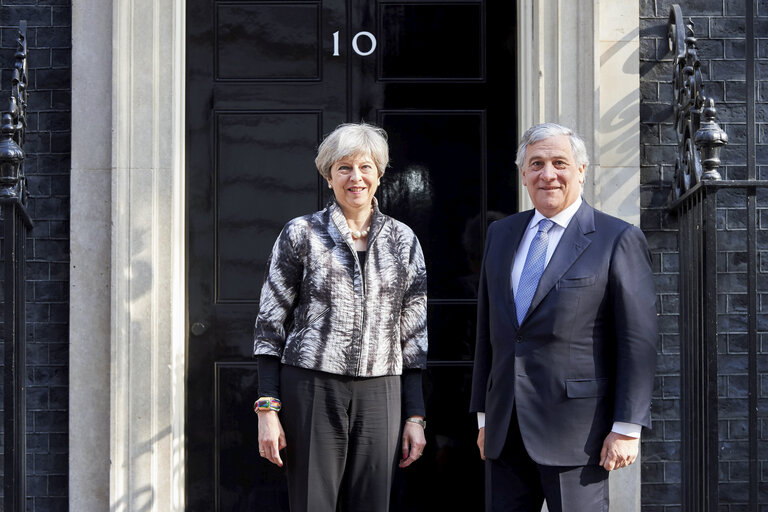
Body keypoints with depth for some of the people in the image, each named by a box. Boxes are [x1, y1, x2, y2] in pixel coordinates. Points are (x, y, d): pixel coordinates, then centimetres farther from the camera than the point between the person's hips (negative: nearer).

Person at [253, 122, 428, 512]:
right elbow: (269, 326, 2)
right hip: (311, 390, -2)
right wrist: (267, 409, -5)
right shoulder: (301, 235, 3)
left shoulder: (403, 241, 10)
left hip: (379, 393, 2)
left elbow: (415, 335, 12)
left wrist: (416, 416, 6)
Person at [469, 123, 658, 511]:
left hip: (575, 433, -5)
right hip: (505, 433, 5)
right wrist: (484, 415, 15)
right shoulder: (500, 234, 13)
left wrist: (627, 428, -11)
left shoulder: (617, 240, -4)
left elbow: (639, 340, -7)